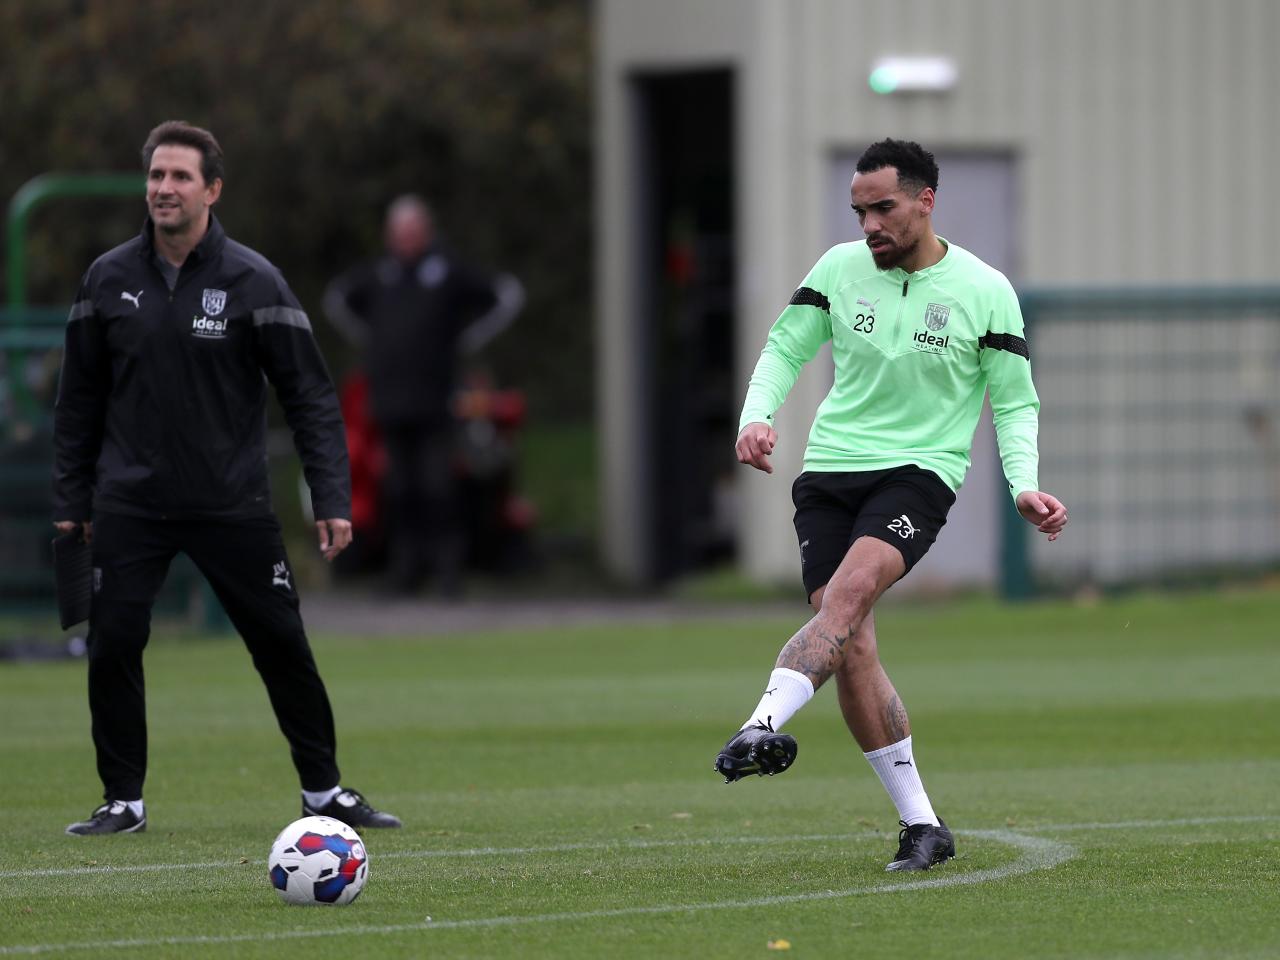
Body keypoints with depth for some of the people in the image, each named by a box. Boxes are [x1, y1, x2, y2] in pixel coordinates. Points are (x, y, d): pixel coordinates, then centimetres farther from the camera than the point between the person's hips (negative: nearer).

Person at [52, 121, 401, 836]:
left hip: (232, 502, -1)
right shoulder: (110, 279, 3)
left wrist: (332, 500, -9)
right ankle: (123, 801, 8)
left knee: (283, 644, 0)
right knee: (113, 645, -6)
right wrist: (70, 501, 8)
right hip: (129, 502, 2)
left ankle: (324, 790, 15)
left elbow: (310, 394, -3)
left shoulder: (252, 280, -5)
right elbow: (80, 399, 11)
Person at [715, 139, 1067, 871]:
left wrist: (1024, 486, -10)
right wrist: (758, 417, -6)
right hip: (831, 468, 3)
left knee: (849, 591, -30)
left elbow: (1016, 402, 5)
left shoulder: (984, 291, -1)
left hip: (919, 473, -3)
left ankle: (764, 727, -47)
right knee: (850, 645, -7)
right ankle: (921, 825, 0)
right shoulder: (839, 269, 5)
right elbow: (785, 349, 13)